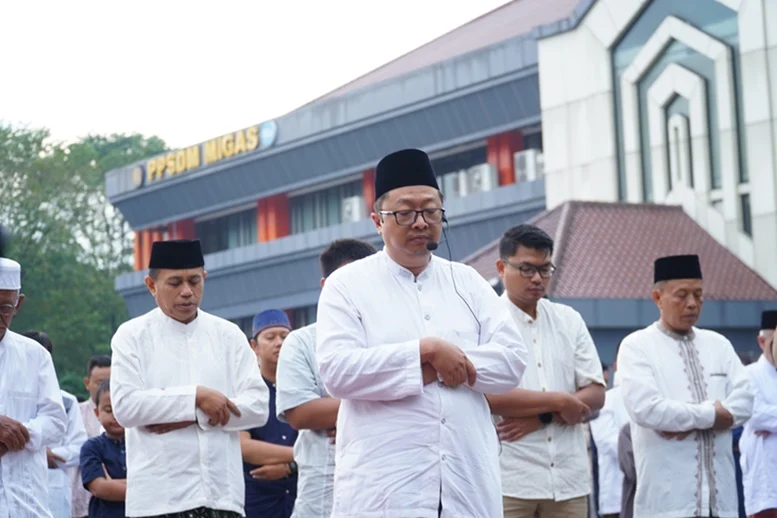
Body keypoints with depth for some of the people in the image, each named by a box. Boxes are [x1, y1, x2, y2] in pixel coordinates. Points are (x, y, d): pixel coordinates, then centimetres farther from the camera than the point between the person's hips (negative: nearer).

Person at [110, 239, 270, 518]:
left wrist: (195, 416, -10)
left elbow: (257, 405, 2)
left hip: (222, 493, 3)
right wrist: (196, 398, -13)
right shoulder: (132, 336, 3)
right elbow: (125, 405, -10)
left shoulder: (228, 335, 10)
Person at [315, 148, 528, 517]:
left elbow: (512, 361, 4)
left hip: (468, 482, 4)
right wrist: (427, 351, -13)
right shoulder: (347, 285, 4)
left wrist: (442, 367, -9)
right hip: (382, 487, -4)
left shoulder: (467, 282, 15)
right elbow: (337, 371, -11)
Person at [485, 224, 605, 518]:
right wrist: (560, 402, -8)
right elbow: (489, 397, -13)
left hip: (568, 479, 5)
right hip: (509, 480, -5)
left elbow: (596, 394, 8)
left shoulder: (569, 320, 14)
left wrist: (542, 416, -8)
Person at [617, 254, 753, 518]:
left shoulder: (718, 344, 15)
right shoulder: (637, 346, -1)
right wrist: (712, 414, -7)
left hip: (720, 496, 5)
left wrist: (690, 422, -11)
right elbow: (645, 409, -15)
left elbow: (744, 400, 3)